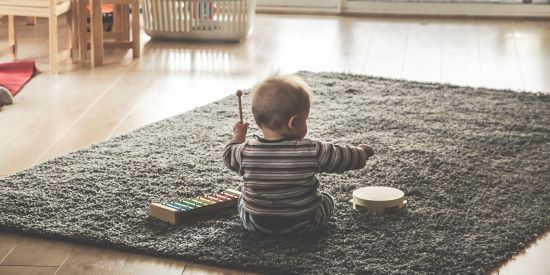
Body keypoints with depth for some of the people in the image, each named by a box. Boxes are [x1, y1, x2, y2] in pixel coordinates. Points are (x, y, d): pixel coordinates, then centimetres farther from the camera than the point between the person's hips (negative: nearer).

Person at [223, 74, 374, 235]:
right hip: (302, 225, -1)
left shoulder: (246, 151, -15)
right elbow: (344, 158, -9)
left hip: (255, 224, 2)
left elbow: (229, 156, 6)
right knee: (327, 199, 27)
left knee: (242, 199, 32)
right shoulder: (312, 152, -21)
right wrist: (361, 152, 13)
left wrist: (238, 136, 25)